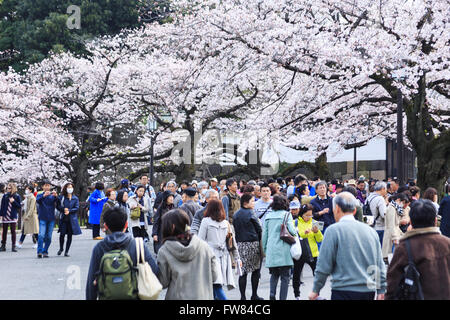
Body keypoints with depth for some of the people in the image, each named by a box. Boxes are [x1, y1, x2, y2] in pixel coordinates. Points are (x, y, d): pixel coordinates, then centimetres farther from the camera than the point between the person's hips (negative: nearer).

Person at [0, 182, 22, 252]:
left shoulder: (17, 196, -1)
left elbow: (19, 206, -1)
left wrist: (13, 201, -15)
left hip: (13, 217, -3)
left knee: (13, 231, -1)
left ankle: (13, 246, 3)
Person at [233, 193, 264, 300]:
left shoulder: (236, 214, 8)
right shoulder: (250, 213, -9)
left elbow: (235, 229, 11)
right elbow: (259, 229, -7)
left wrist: (238, 241, 16)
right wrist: (259, 240, 8)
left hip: (240, 244, 5)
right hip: (252, 244, -5)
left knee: (242, 271, 5)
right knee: (256, 270, 9)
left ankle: (243, 296, 4)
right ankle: (254, 295, 13)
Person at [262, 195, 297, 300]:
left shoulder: (268, 216, 9)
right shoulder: (286, 214, -2)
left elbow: (264, 234, 10)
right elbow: (292, 230, -12)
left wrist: (265, 249, 18)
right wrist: (296, 231, 10)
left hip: (271, 249, 4)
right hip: (283, 251, -4)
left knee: (274, 274, 16)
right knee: (285, 276, 3)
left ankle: (272, 294, -1)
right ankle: (282, 297, -1)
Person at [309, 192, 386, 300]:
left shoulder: (333, 230, -6)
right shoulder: (371, 231, 11)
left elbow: (324, 265, -5)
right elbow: (380, 265, 13)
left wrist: (316, 290, 4)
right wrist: (381, 291, 20)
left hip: (344, 292, -5)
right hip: (369, 291, 6)